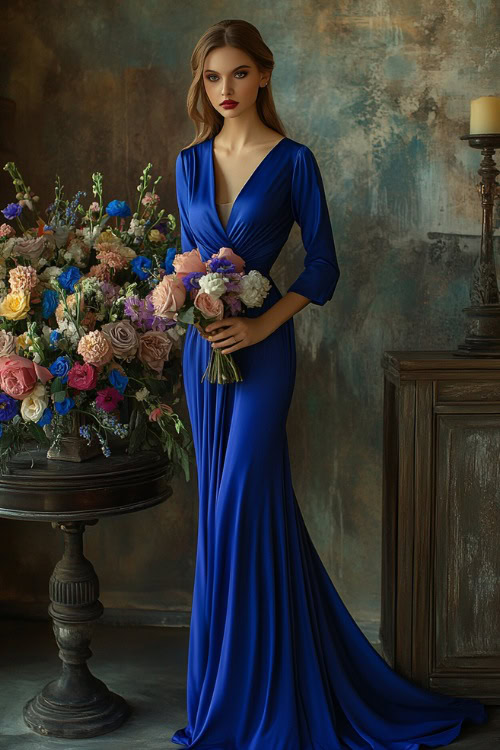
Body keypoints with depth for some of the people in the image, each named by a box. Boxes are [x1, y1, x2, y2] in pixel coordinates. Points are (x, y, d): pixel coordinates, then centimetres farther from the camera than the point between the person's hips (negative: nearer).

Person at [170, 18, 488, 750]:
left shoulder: (292, 160, -5)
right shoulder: (190, 163, 10)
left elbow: (321, 268, -5)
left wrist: (259, 325, -16)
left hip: (261, 347, -5)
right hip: (202, 347, 5)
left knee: (243, 503, -7)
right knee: (221, 506, 10)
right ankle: (227, 687, 24)